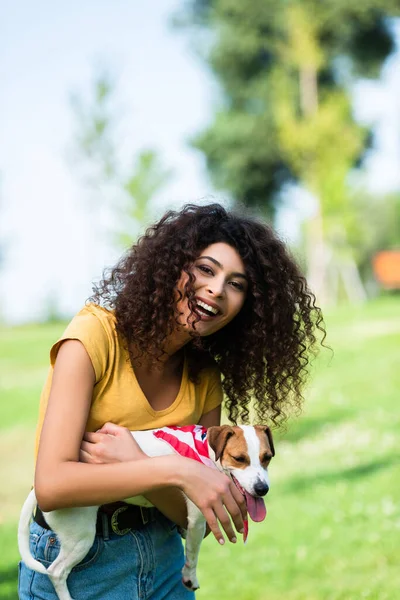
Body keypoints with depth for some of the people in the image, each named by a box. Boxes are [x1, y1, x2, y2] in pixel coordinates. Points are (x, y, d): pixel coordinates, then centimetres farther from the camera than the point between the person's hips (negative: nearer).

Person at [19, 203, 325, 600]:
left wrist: (135, 463, -24)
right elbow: (51, 484, -25)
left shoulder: (205, 380, 0)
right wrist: (173, 470, -30)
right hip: (76, 566, -5)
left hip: (162, 563, 5)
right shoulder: (95, 335, -16)